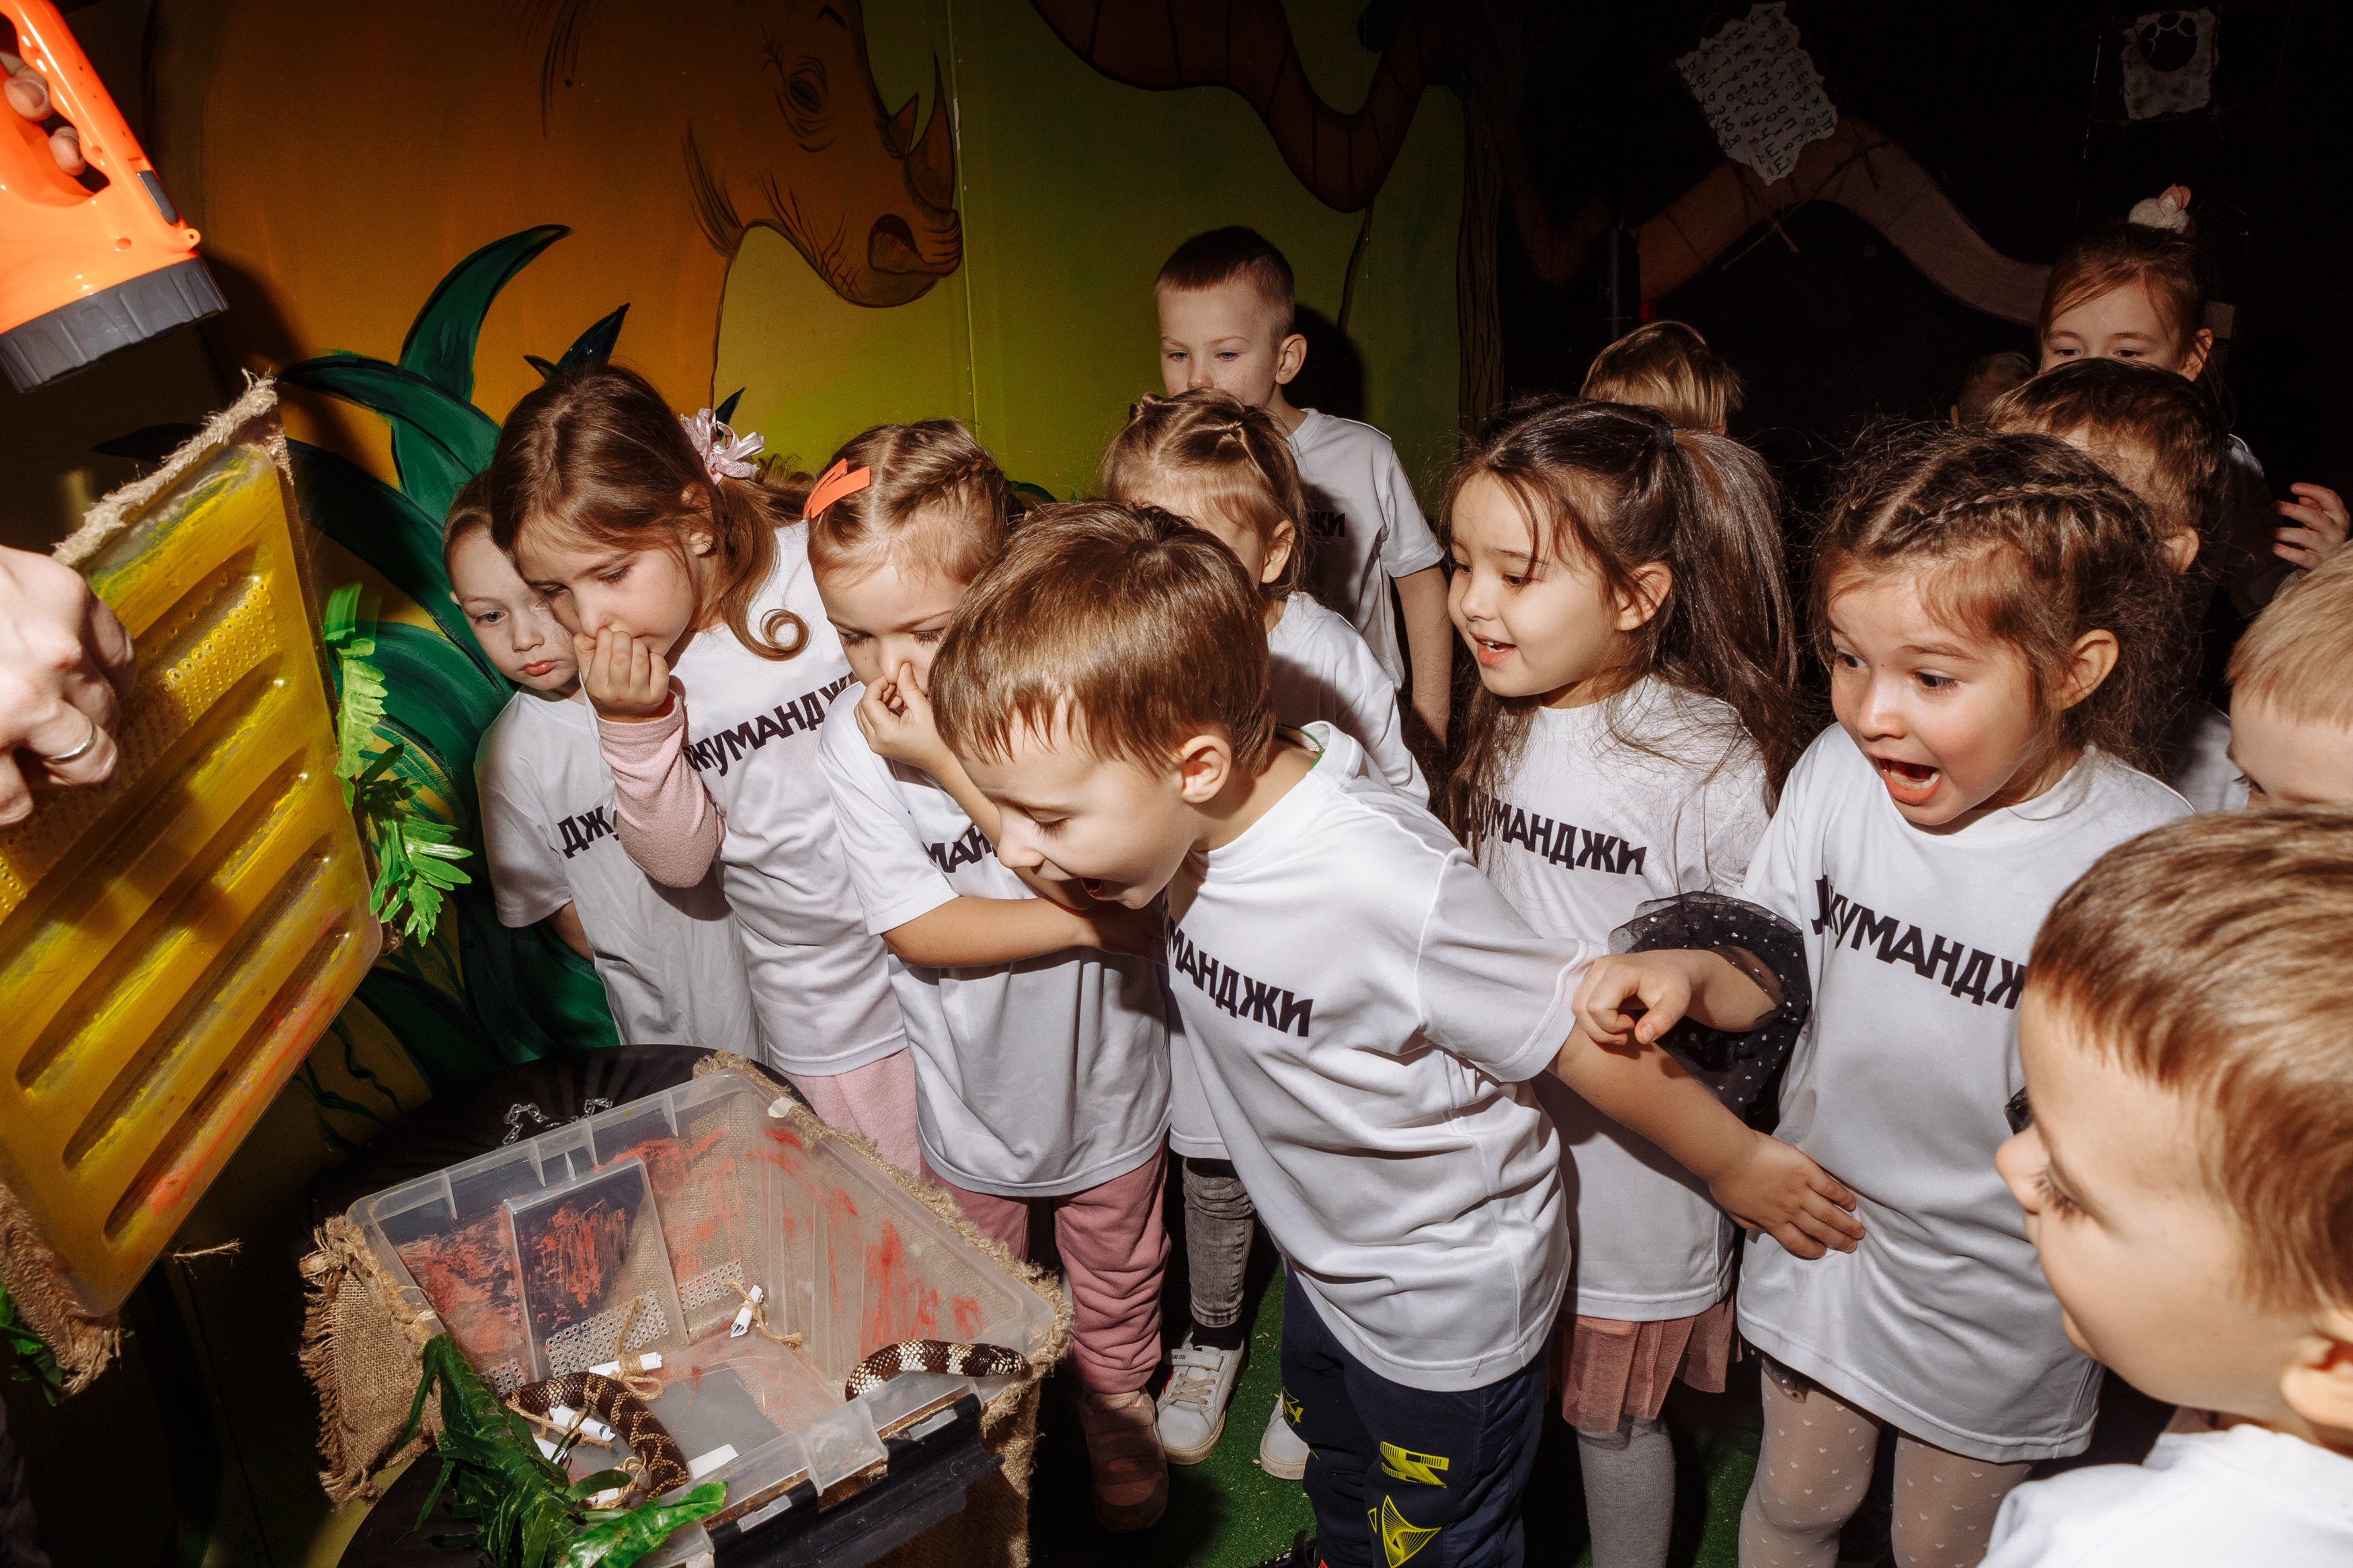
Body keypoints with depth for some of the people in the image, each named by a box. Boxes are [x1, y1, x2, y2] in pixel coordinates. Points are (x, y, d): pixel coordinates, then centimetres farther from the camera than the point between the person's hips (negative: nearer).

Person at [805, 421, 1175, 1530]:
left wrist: (952, 761, -33)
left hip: (1103, 1077, 0)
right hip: (967, 1096, 1)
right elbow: (918, 931, -18)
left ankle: (1120, 1431, 53)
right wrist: (1088, 922, -27)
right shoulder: (854, 744, -18)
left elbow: (1120, 897, -29)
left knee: (1115, 1297, 25)